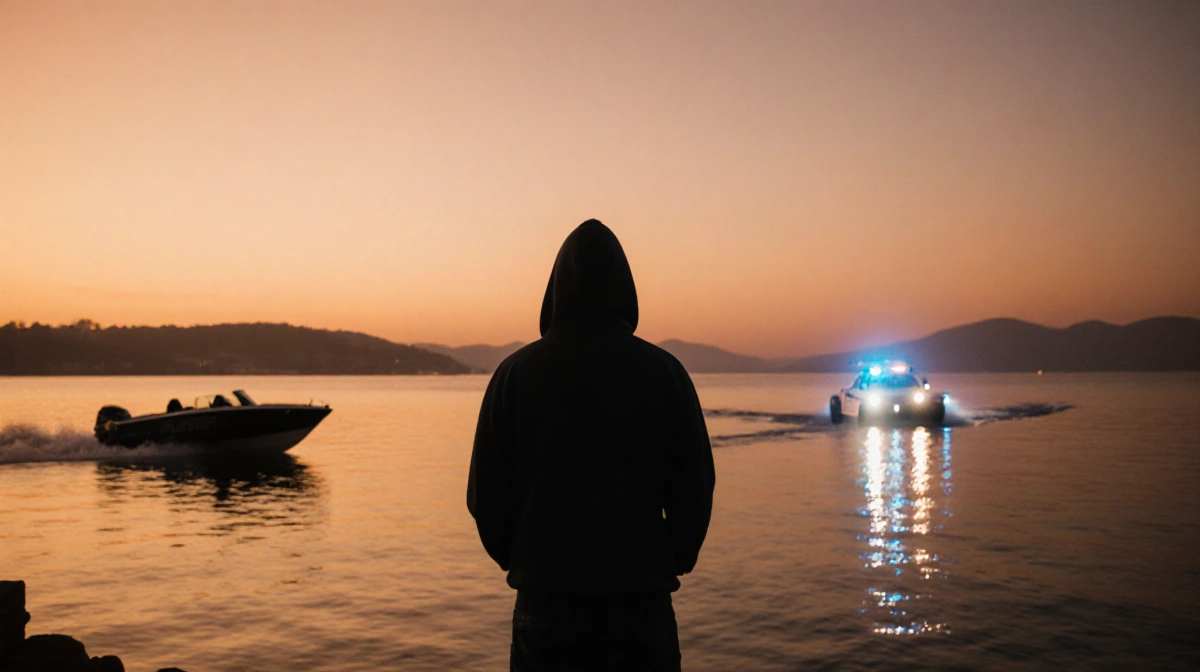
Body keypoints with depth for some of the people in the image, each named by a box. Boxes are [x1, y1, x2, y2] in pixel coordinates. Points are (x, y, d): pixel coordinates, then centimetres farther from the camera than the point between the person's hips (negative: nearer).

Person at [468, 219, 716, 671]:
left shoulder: (516, 372, -4)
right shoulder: (664, 370, -5)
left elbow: (485, 493, -2)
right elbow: (696, 490, -4)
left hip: (545, 600, 1)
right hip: (643, 601, 0)